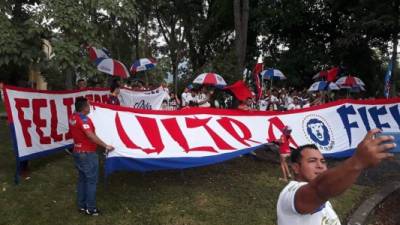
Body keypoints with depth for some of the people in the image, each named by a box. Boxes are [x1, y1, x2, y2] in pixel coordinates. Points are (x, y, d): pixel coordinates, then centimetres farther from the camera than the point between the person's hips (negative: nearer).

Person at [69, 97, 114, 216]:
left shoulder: (72, 117, 5)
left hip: (77, 152, 9)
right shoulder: (83, 119, -22)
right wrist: (105, 146, -32)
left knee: (82, 179, 18)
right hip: (87, 154, -9)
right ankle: (91, 208, 10)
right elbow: (91, 135, -33)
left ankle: (82, 206, 27)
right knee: (91, 180, 2)